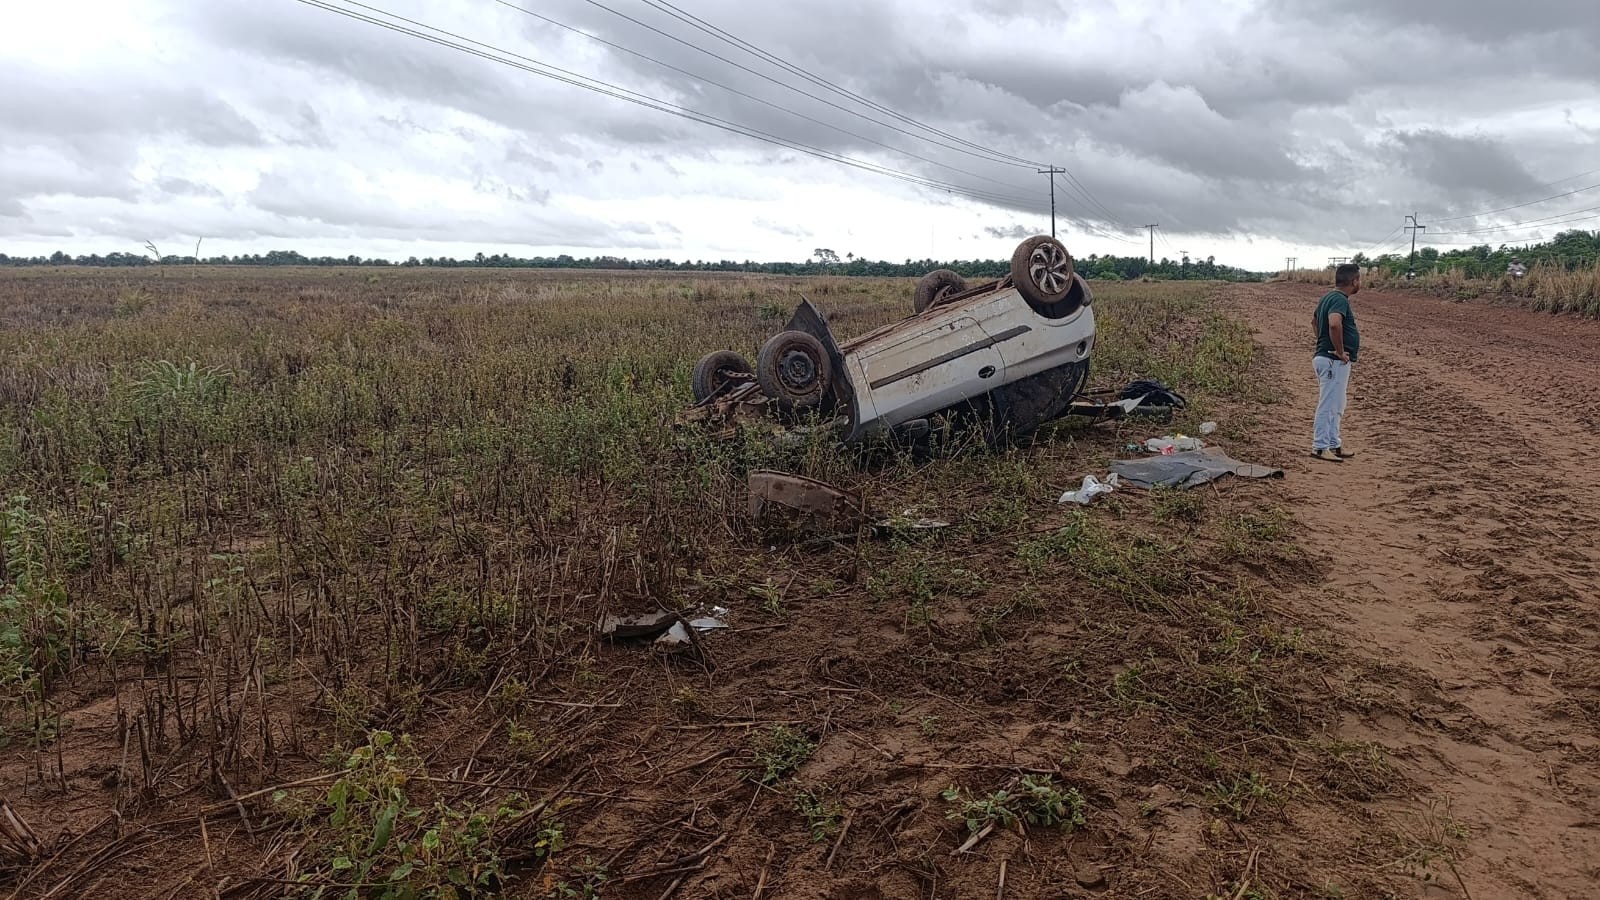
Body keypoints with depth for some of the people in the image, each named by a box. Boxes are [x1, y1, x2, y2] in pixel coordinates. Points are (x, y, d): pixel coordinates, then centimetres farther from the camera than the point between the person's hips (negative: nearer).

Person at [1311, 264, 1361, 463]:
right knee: (1328, 405, -5)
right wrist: (1340, 351, -26)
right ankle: (1320, 447, -1)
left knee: (1336, 406, 17)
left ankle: (1334, 444, 24)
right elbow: (1334, 324, -36)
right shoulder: (1340, 299, -18)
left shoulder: (1329, 297, 13)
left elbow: (1314, 320, 29)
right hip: (1334, 362, -10)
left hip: (1327, 357, 10)